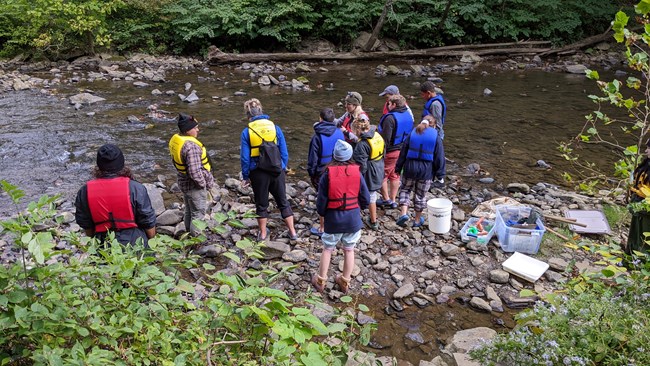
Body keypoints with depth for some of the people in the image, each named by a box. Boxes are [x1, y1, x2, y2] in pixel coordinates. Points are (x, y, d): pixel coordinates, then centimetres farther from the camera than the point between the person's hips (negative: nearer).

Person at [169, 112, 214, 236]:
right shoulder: (191, 146, -31)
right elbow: (195, 172, -33)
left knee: (189, 211, 26)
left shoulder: (175, 140, -1)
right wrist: (204, 184, -15)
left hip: (184, 182, 10)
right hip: (194, 186, -9)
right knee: (198, 213, 8)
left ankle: (189, 232, 42)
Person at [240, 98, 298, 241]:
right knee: (283, 201, 16)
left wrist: (245, 176, 5)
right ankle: (292, 232, 20)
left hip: (258, 173, -1)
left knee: (261, 204, 16)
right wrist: (283, 169, 13)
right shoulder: (275, 127, -3)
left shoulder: (247, 132, -7)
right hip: (277, 171, 1)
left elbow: (245, 157, -6)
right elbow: (284, 153, 0)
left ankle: (263, 233, 28)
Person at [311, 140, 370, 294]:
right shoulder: (357, 172, -8)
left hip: (333, 219, -1)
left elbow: (321, 200, -7)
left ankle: (320, 281, 26)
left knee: (327, 249, 15)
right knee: (349, 250, 16)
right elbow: (366, 199, -3)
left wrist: (323, 213, 13)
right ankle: (345, 282, 27)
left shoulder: (328, 173, -12)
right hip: (353, 220, 1)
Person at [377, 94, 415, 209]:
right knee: (395, 176, 17)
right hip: (403, 151, 8)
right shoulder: (409, 116, 5)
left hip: (389, 152, -8)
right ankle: (393, 200, 24)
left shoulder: (390, 118, -20)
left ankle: (386, 199, 14)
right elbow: (410, 134, 14)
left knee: (382, 175, 8)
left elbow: (385, 138, -22)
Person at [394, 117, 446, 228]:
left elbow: (403, 152, 4)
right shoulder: (436, 137, -2)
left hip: (410, 167, 1)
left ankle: (403, 213, 0)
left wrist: (398, 167, 11)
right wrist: (440, 173, 3)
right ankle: (418, 220, 24)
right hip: (426, 170, 0)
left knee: (405, 189, 18)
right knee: (420, 194, 13)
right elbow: (439, 156, -3)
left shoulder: (412, 134, 2)